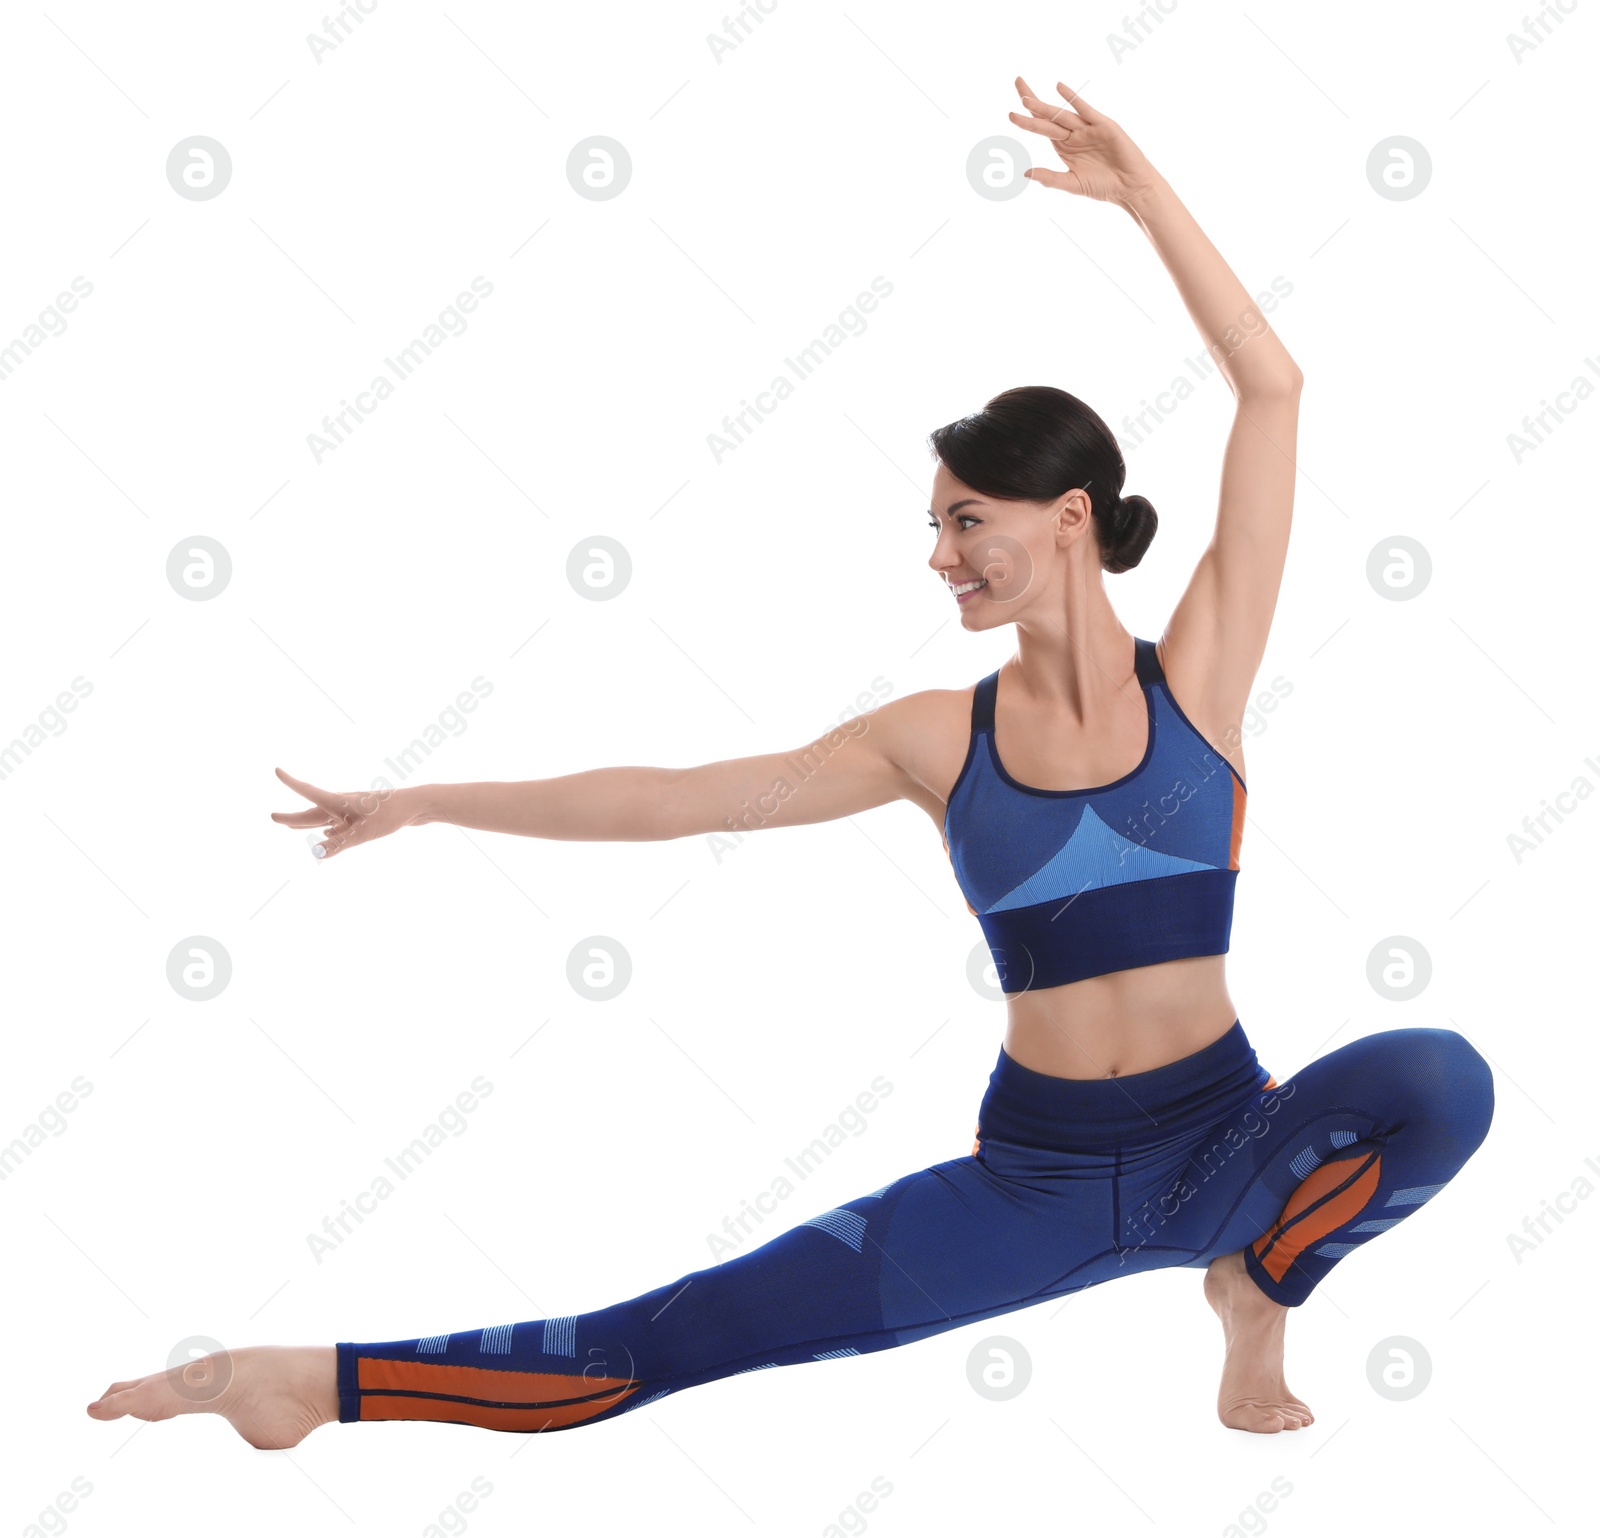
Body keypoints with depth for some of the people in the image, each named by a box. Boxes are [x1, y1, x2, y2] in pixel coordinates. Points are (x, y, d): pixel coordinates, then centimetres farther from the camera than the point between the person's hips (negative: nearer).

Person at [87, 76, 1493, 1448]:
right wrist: (424, 804, 1)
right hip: (1036, 1176, 1)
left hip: (1221, 1148, -1)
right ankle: (322, 1384, -1)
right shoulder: (940, 739, 0)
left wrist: (1146, 192, -16)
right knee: (680, 1334, -10)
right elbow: (671, 799, 1)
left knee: (1442, 1079, -32)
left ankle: (1262, 1289, -4)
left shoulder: (1197, 677, -6)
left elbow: (1270, 388, -12)